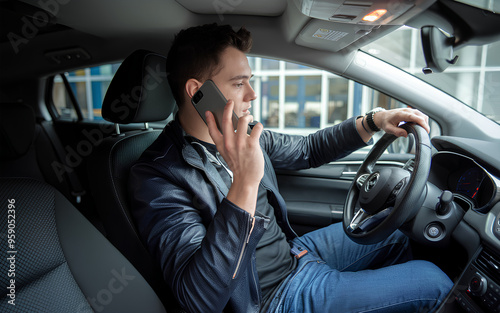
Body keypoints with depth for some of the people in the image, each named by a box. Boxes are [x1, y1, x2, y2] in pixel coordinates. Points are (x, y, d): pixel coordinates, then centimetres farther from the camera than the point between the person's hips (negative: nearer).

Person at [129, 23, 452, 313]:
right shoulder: (158, 175, -26)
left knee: (395, 235, 20)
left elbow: (307, 149, 12)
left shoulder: (243, 137, -3)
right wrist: (244, 185, -45)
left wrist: (373, 122, 2)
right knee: (433, 281, -2)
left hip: (293, 251, 8)